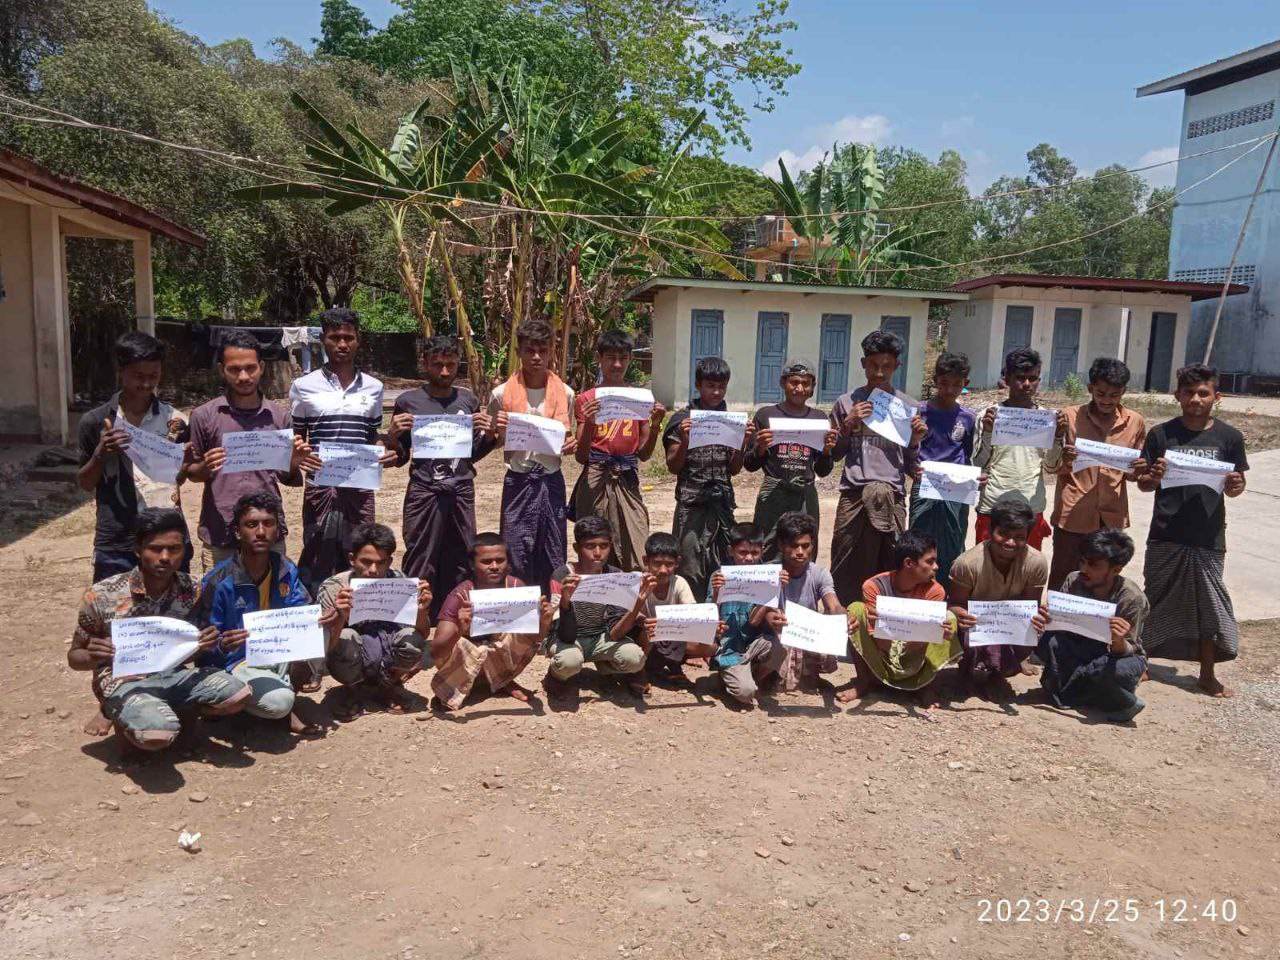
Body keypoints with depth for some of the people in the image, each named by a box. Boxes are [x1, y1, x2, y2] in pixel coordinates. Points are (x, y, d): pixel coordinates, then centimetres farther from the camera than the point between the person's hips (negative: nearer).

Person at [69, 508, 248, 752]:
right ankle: (124, 720, 3)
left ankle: (173, 715, 6)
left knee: (238, 694, -20)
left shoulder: (191, 590, -3)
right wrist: (93, 657, -24)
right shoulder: (102, 596, -12)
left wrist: (203, 645, -13)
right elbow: (74, 658, 0)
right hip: (125, 683, -4)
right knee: (158, 734, -34)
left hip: (173, 674, 4)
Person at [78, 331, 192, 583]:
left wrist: (177, 445, -9)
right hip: (116, 547, -1)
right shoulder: (95, 421, -1)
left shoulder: (173, 419, 1)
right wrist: (100, 454, -11)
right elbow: (84, 484, 8)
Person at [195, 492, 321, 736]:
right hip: (236, 663, -6)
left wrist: (324, 620, -25)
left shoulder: (286, 570, -3)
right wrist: (222, 645, -36)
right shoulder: (218, 581, -18)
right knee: (278, 702, -33)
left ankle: (283, 684, -1)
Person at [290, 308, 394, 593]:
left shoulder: (373, 387, 8)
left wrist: (386, 455, -5)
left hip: (361, 487, 2)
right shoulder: (304, 386, 0)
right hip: (320, 487, -2)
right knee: (317, 562, 3)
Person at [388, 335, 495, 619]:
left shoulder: (468, 400, 10)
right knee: (420, 565, -2)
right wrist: (394, 435, -13)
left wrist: (488, 434, -3)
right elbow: (400, 458, 7)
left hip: (462, 491, 3)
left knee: (461, 564, 6)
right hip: (424, 491, -3)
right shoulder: (408, 401, 2)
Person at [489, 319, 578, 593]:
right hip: (518, 481, -2)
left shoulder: (565, 393, 3)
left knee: (553, 560, 7)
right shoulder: (502, 394, -1)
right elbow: (492, 444, 7)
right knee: (516, 558, 0)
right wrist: (499, 433, -15)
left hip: (552, 481, 2)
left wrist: (571, 444, -8)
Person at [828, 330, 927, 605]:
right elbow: (834, 454, 12)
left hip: (893, 497, 0)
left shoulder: (909, 407, 10)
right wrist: (848, 425, -1)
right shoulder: (847, 403, 9)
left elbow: (911, 467, 13)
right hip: (853, 495, 0)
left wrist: (915, 439, -4)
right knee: (845, 572, 0)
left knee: (889, 571, -1)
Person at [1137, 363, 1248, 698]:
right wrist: (1154, 476, -19)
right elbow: (1143, 485, 2)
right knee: (1156, 603, 8)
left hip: (1208, 537, 1)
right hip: (1166, 536, -1)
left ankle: (1207, 675, 23)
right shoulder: (1161, 435, -2)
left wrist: (1236, 486, -15)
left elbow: (1236, 484, 8)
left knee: (1210, 607, 8)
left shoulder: (1229, 437, 1)